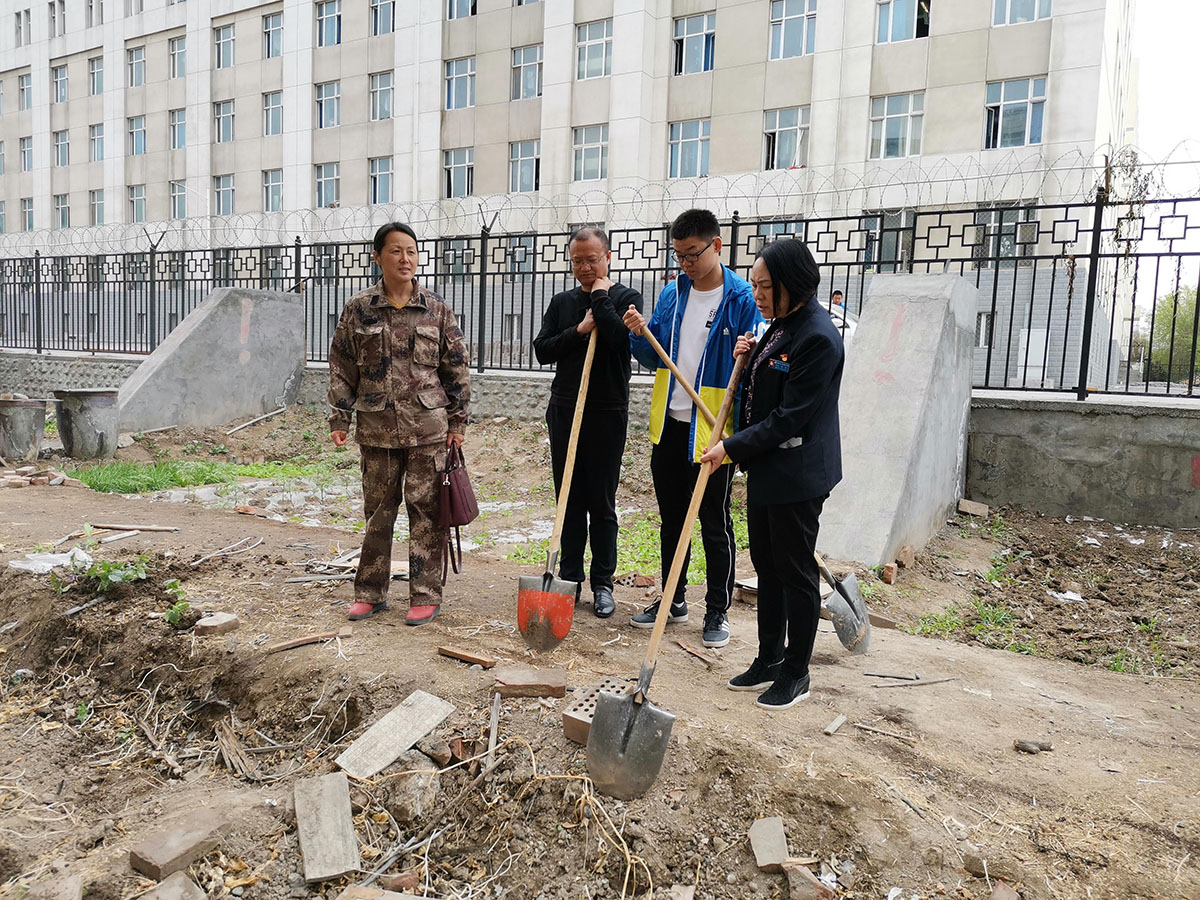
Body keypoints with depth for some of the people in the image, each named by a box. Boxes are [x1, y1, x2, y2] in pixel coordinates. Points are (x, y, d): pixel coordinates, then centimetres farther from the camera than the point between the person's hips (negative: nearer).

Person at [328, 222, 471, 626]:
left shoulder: (437, 310, 2)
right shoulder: (358, 309, 3)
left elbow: (456, 368, 5)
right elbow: (342, 368, 6)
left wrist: (457, 421, 2)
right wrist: (339, 418, 2)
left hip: (427, 428, -1)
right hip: (377, 429, 1)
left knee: (425, 511, 3)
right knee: (377, 512, 11)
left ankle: (425, 595, 14)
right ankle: (370, 592, 24)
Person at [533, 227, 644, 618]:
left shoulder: (625, 298, 0)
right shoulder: (562, 302, 11)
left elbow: (623, 341, -19)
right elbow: (542, 350, 2)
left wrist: (600, 297, -10)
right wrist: (579, 330, -10)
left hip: (607, 413, -4)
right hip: (565, 410, 4)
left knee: (602, 502, 2)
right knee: (570, 500, 9)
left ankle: (603, 584, 12)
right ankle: (570, 578, 18)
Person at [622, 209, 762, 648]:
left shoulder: (741, 298, -9)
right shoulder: (672, 294, 7)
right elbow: (654, 358, 12)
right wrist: (640, 335, -7)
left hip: (712, 430, -5)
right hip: (669, 425, 6)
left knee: (715, 525, 6)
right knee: (672, 519, 16)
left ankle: (718, 612, 20)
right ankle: (673, 599, 32)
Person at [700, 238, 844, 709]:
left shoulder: (817, 337, -20)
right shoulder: (780, 327, 10)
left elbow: (791, 417, -22)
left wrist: (732, 447, -18)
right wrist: (747, 358, 1)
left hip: (796, 475, -10)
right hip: (765, 467, 10)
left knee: (795, 572, 4)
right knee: (767, 568, 17)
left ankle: (795, 674, 20)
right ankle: (769, 659, 31)